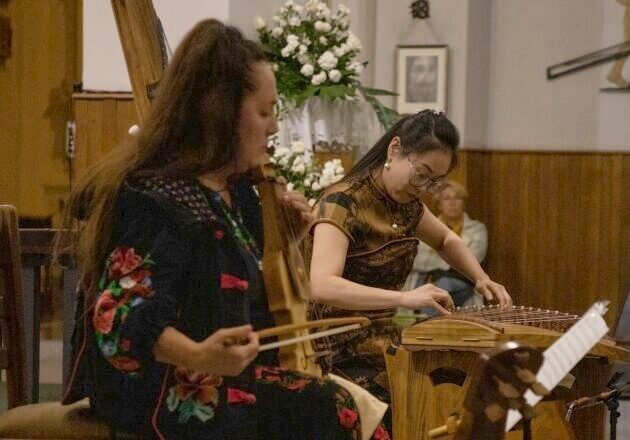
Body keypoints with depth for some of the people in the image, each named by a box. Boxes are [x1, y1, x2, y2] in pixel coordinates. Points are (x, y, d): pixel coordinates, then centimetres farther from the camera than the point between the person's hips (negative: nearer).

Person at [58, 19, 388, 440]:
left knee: (354, 402, 1)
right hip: (170, 391, -10)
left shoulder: (233, 189, 10)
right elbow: (122, 316, -29)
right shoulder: (158, 199, -20)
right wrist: (199, 356, -46)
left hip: (223, 373, 10)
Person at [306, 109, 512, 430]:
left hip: (386, 349, 8)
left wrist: (481, 278, 10)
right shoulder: (343, 202, -17)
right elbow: (322, 287, -31)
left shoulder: (405, 202, 7)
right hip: (342, 360, -8)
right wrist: (405, 298, -38)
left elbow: (446, 241, 28)